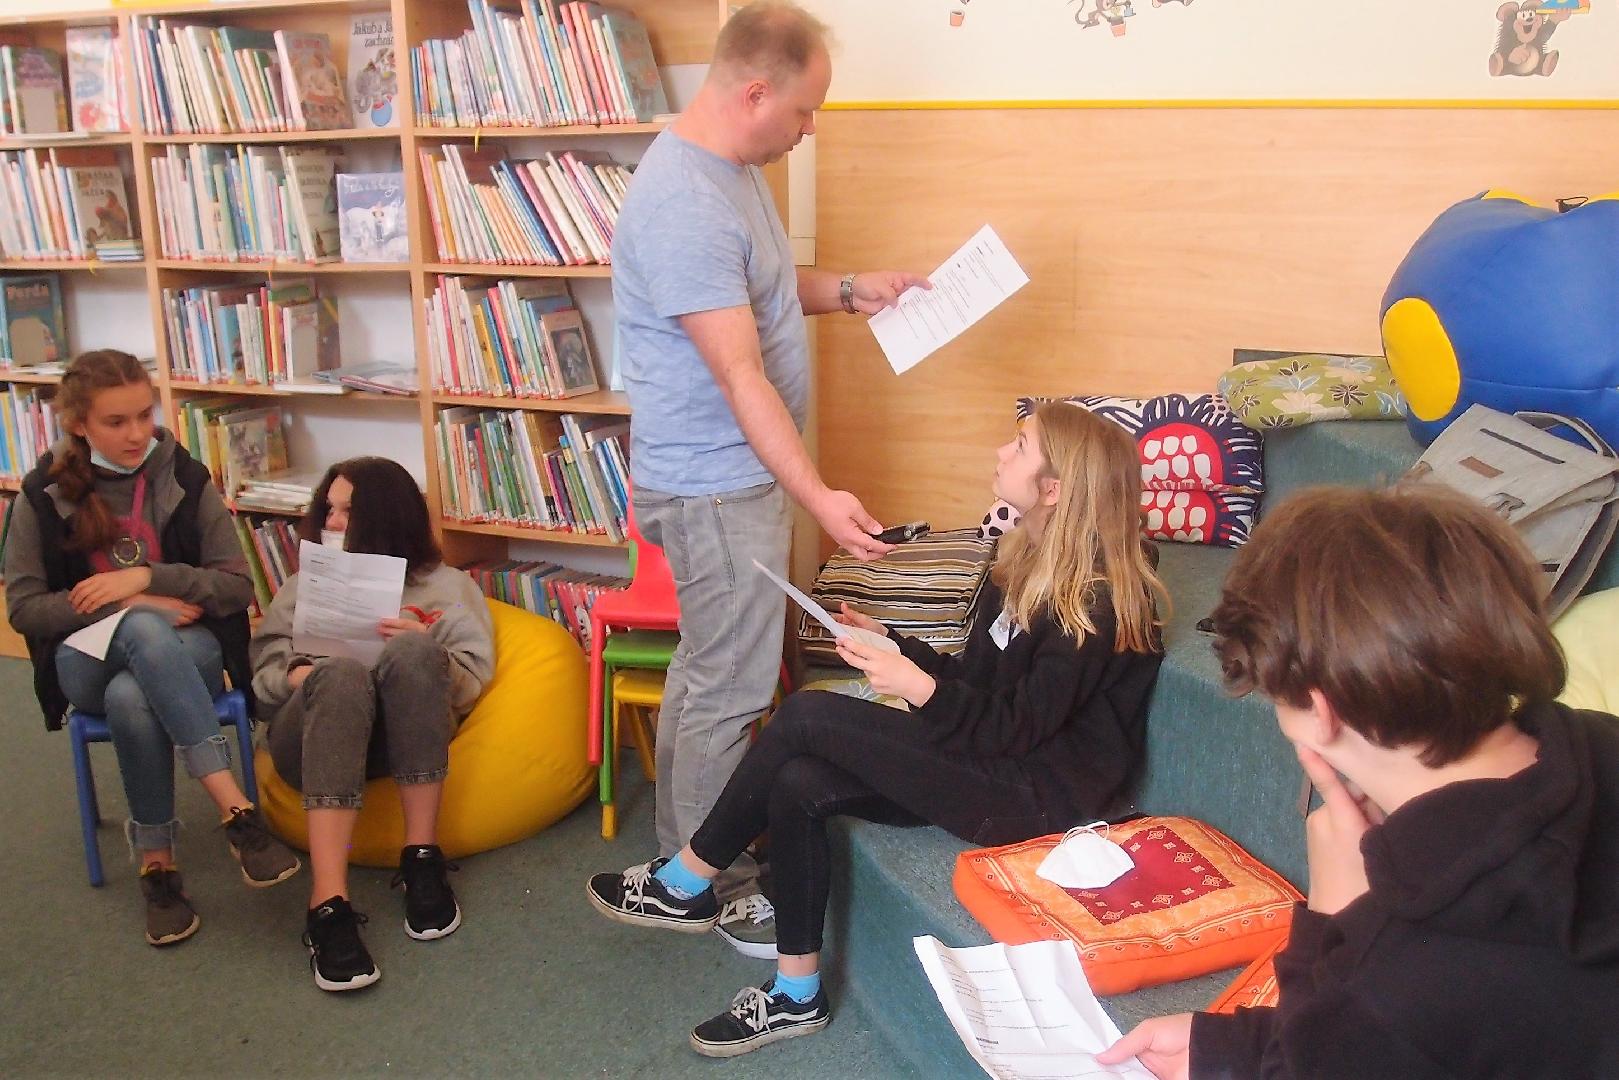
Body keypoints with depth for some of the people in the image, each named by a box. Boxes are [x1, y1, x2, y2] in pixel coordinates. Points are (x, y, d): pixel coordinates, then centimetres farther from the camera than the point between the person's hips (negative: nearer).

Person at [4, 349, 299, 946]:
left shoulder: (186, 479, -1)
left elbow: (237, 585, -2)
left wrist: (147, 577, -17)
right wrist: (132, 606, -15)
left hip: (184, 649, 0)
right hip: (88, 655, 0)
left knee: (131, 699, -38)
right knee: (145, 630, -38)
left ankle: (156, 859, -26)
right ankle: (236, 810, -40)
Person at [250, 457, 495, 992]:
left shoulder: (449, 586, 24)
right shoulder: (303, 586, 32)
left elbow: (472, 681, 10)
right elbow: (262, 673, 19)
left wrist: (428, 654, -12)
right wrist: (296, 674, -6)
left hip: (405, 737, -1)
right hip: (312, 735, 1)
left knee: (411, 655, -35)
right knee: (342, 673, -37)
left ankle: (422, 858, -33)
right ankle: (328, 905, -49)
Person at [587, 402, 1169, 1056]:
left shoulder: (1093, 600, -18)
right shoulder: (1030, 560, 10)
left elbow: (1021, 728, -20)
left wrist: (920, 688, -30)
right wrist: (895, 646, 7)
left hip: (1039, 794, -9)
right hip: (994, 758, 9)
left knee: (807, 715, -18)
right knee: (797, 787, -14)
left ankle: (686, 883, 0)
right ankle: (796, 994, 1)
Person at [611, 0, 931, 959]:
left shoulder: (734, 168, 8)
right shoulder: (684, 205, -25)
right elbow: (740, 373, -29)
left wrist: (849, 292, 10)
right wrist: (818, 496, -31)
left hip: (734, 473, 10)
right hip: (716, 483, -10)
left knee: (707, 668, 19)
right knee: (731, 690, 1)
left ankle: (682, 853, 36)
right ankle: (717, 886, 19)